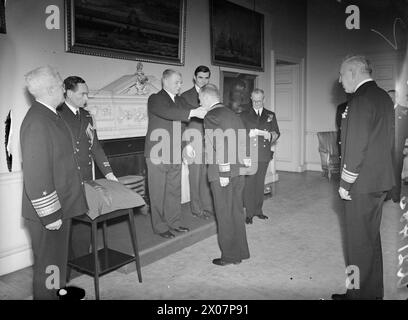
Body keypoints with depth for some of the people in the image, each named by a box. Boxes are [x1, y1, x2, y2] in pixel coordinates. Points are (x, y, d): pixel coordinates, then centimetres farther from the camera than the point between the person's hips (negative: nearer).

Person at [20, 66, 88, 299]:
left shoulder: (50, 116, 7)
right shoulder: (37, 123, -24)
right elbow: (36, 175, -26)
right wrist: (50, 215, -22)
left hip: (61, 206, 10)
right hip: (48, 212, -10)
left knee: (58, 259, 27)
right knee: (49, 265, 8)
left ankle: (58, 291, 47)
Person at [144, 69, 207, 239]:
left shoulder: (179, 101, 16)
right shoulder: (155, 99, -6)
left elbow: (183, 122, 14)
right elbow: (167, 113, -25)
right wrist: (192, 113, -33)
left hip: (175, 154, 7)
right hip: (158, 154, -6)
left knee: (175, 190, 12)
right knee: (158, 192, 1)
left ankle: (173, 222, 24)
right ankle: (159, 226, 12)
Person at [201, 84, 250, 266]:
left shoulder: (211, 116, -11)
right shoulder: (233, 114, 13)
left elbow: (220, 146, -20)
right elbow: (243, 142, 14)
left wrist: (224, 172, -18)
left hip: (222, 175, -8)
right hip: (238, 171, 8)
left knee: (225, 215, 3)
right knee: (237, 212, 16)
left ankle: (229, 256, 15)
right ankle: (240, 252, 27)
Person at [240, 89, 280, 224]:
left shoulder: (270, 115, 17)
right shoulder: (244, 115, 11)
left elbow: (277, 133, 10)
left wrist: (270, 135, -11)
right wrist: (248, 134, -15)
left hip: (264, 154, 2)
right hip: (249, 154, -2)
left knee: (260, 183, 7)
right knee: (249, 183, -5)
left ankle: (258, 210, 17)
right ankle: (249, 213, 2)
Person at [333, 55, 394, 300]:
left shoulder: (362, 99, -16)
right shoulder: (383, 96, 13)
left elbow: (357, 146, -21)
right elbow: (387, 141, 17)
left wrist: (345, 183, -14)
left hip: (363, 184, -10)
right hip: (381, 180, 10)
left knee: (359, 241, 2)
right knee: (371, 238, 19)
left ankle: (360, 293, 15)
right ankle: (374, 291, 33)